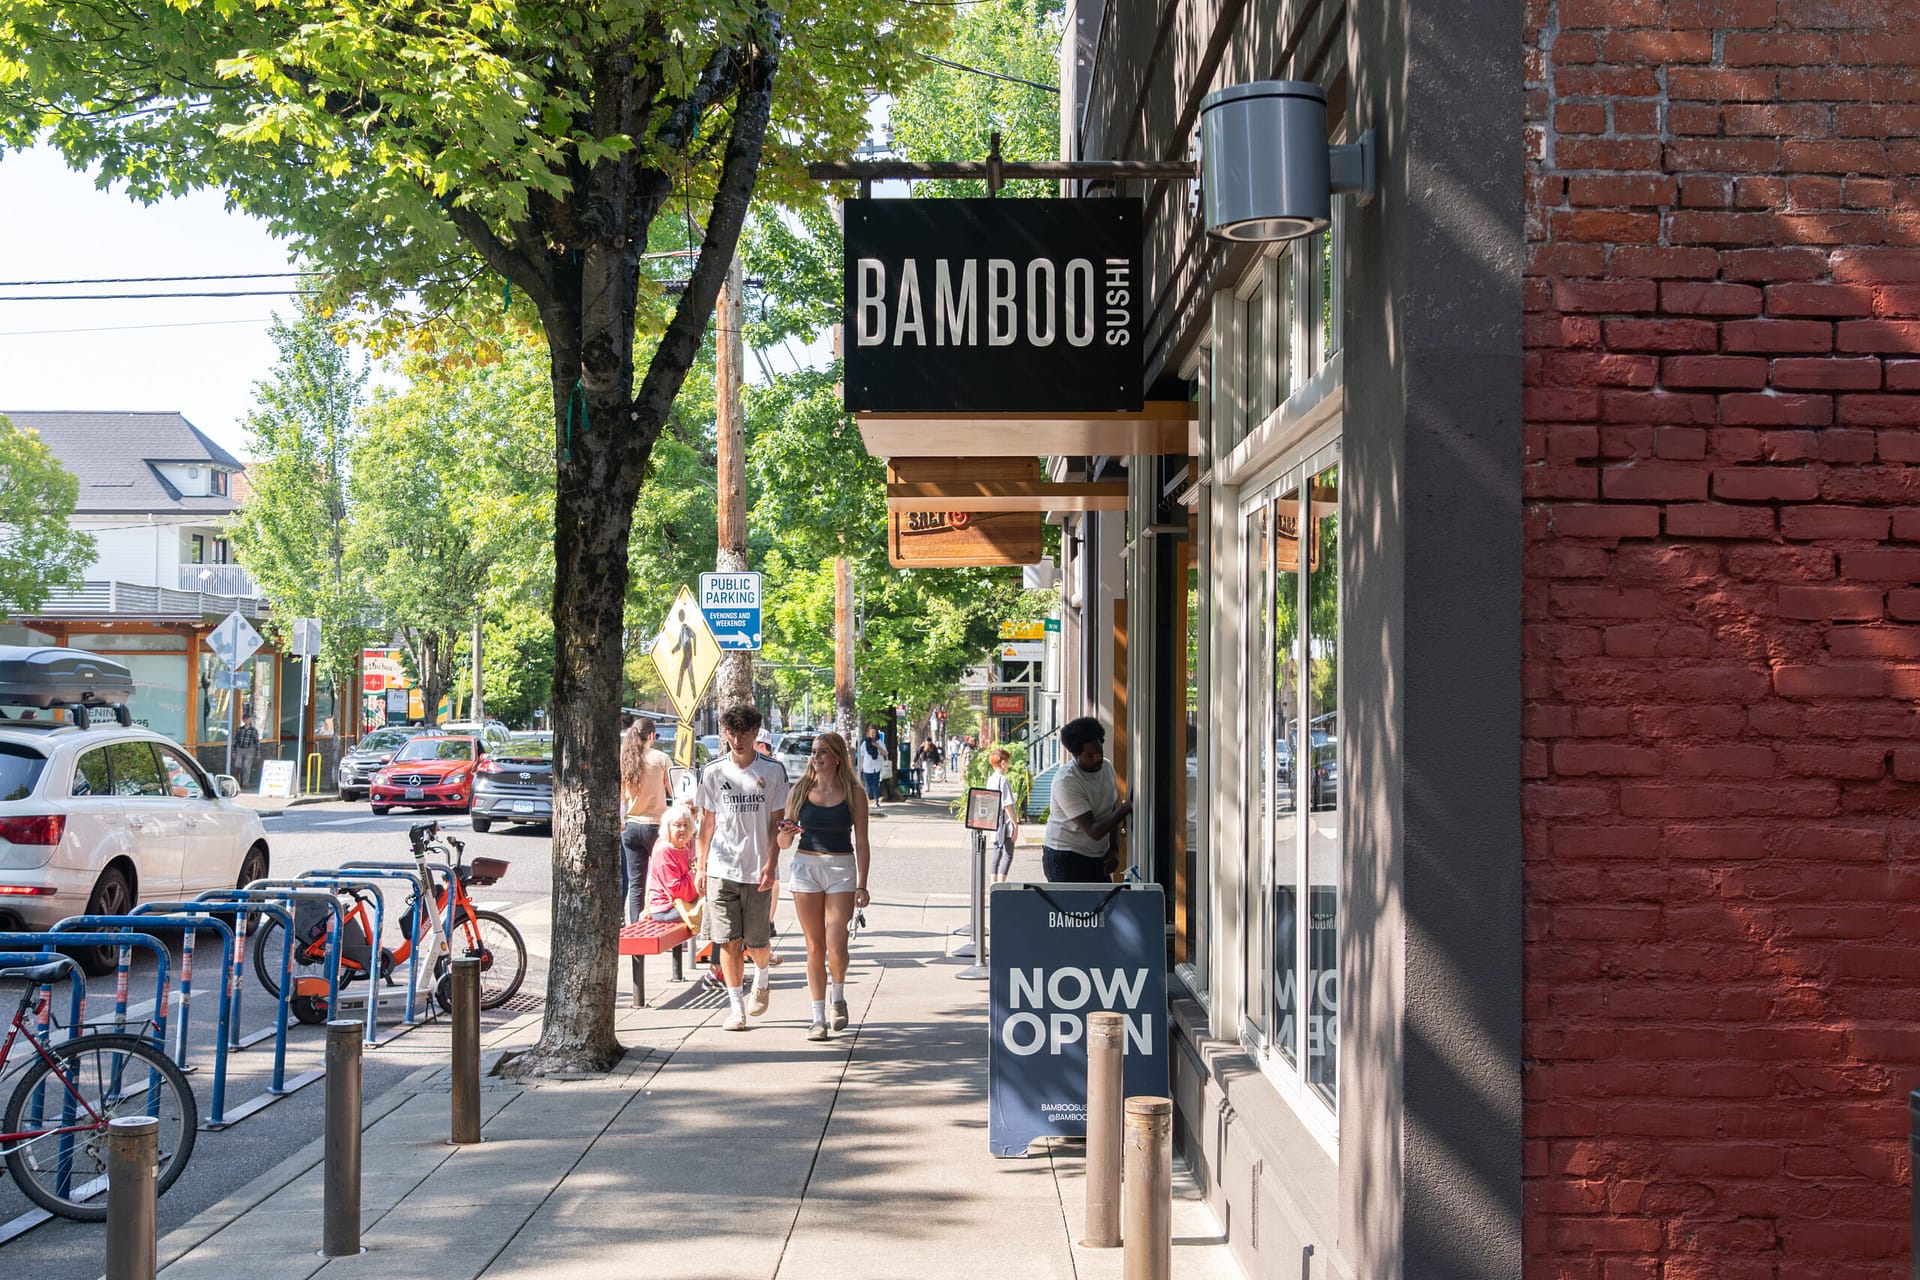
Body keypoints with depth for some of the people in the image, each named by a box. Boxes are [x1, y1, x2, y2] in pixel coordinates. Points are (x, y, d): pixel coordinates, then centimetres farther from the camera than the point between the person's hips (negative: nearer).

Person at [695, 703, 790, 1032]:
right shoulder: (713, 773, 4)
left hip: (758, 871, -1)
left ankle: (762, 980, 35)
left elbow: (777, 823, 1)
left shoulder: (772, 772, 0)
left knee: (757, 940, 4)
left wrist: (771, 864, -8)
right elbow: (708, 822, 9)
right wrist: (700, 866, 6)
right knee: (728, 941, -1)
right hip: (721, 870, 1)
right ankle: (736, 1007, 8)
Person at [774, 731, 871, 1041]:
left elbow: (861, 843, 3)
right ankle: (818, 1017, 11)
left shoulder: (854, 794, 2)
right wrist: (785, 835, -15)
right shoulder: (800, 791, 5)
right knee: (815, 946, 3)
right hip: (806, 867, 2)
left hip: (841, 869, -2)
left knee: (836, 943, -12)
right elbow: (784, 842, 8)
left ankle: (837, 997, 17)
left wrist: (862, 884, -4)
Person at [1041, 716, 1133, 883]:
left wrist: (1114, 849, 3)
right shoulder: (1066, 781, -23)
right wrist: (1125, 808, -29)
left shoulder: (1107, 768, 1)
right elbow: (1094, 830, -26)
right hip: (1065, 858, -7)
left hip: (1097, 857, 7)